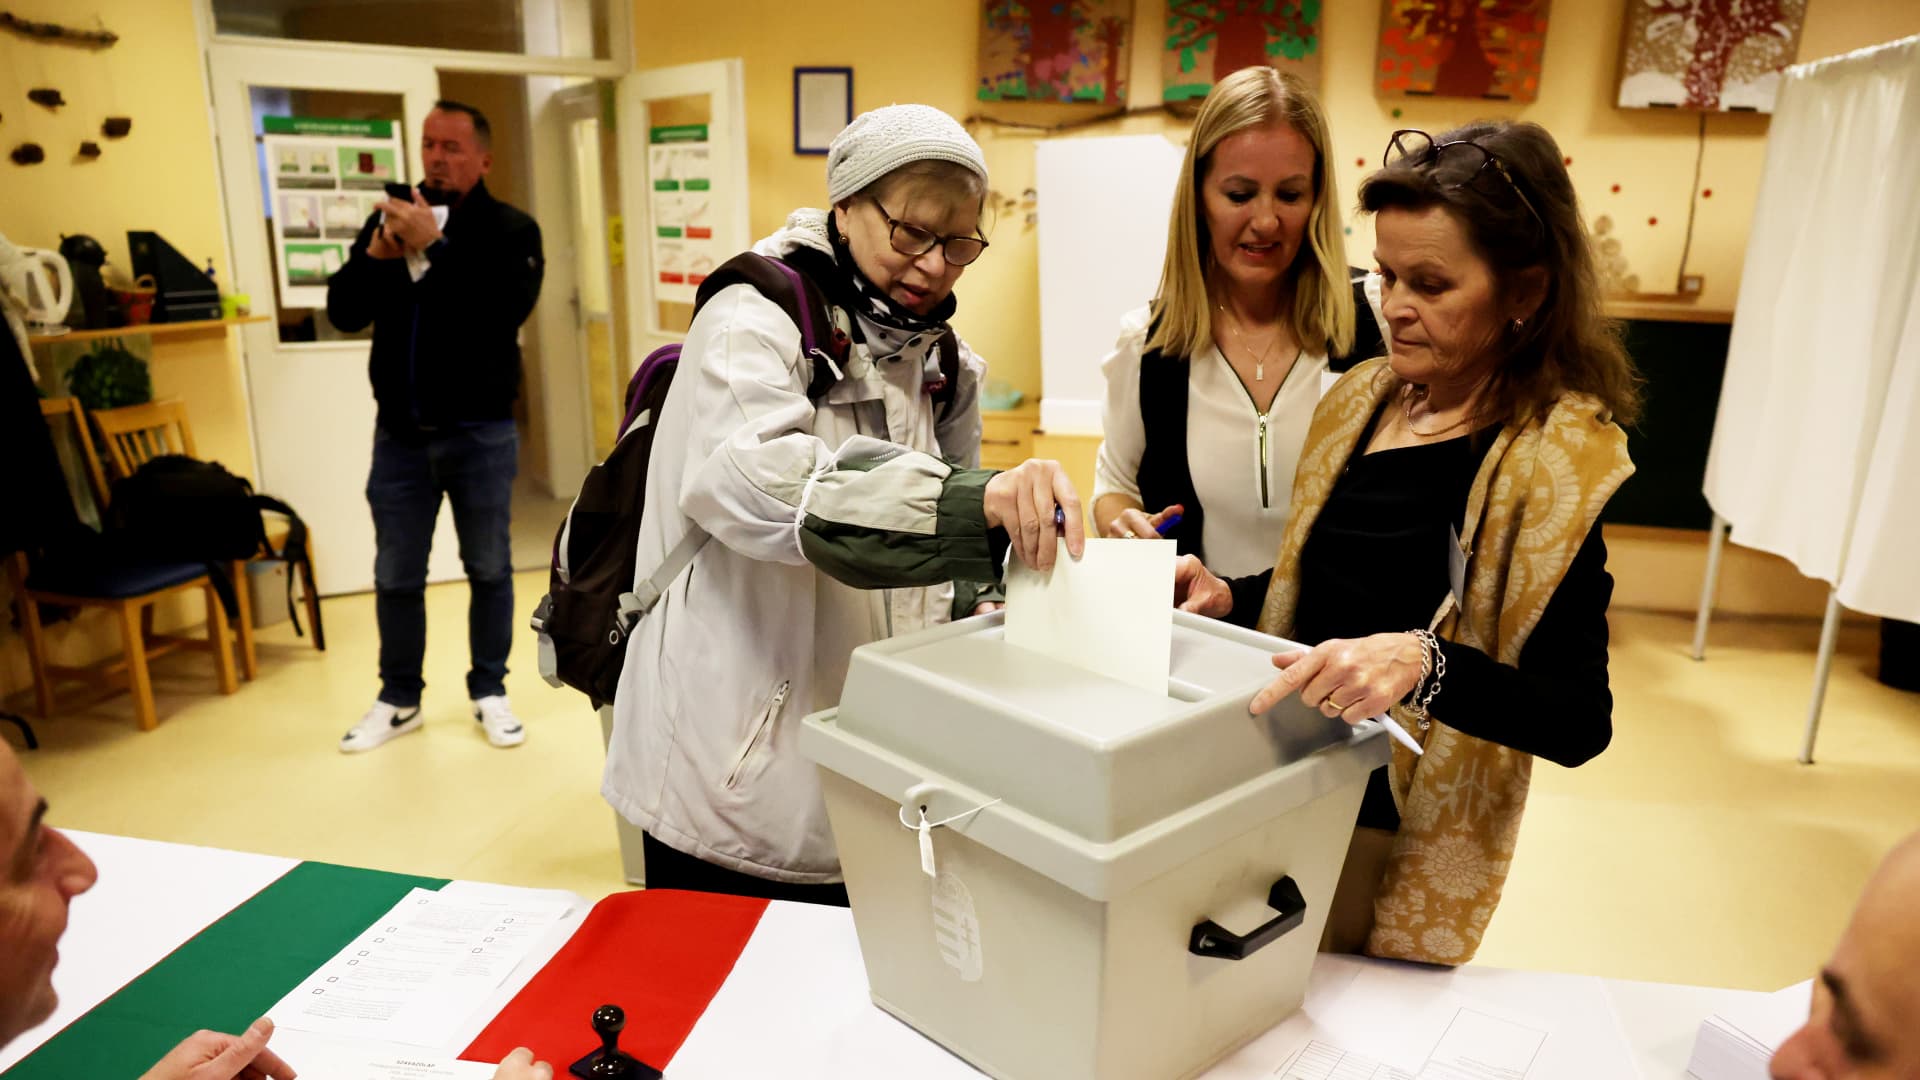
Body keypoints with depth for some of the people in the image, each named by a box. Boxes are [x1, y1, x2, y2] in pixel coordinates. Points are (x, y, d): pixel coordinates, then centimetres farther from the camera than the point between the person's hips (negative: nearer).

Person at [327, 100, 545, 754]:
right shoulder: (389, 219, 8)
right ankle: (398, 701, 25)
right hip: (400, 433, 3)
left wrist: (436, 245, -25)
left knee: (489, 569, 8)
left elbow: (508, 308, -20)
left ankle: (489, 694, 22)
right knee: (396, 576, 10)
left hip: (480, 433, -3)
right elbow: (344, 313, 3)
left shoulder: (509, 229, -2)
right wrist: (374, 256, -13)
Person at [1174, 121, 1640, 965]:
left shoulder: (1554, 456, -16)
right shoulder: (1363, 400, 2)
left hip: (1402, 830, -6)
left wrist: (1422, 663, -35)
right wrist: (1228, 597, -4)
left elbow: (1579, 721, -20)